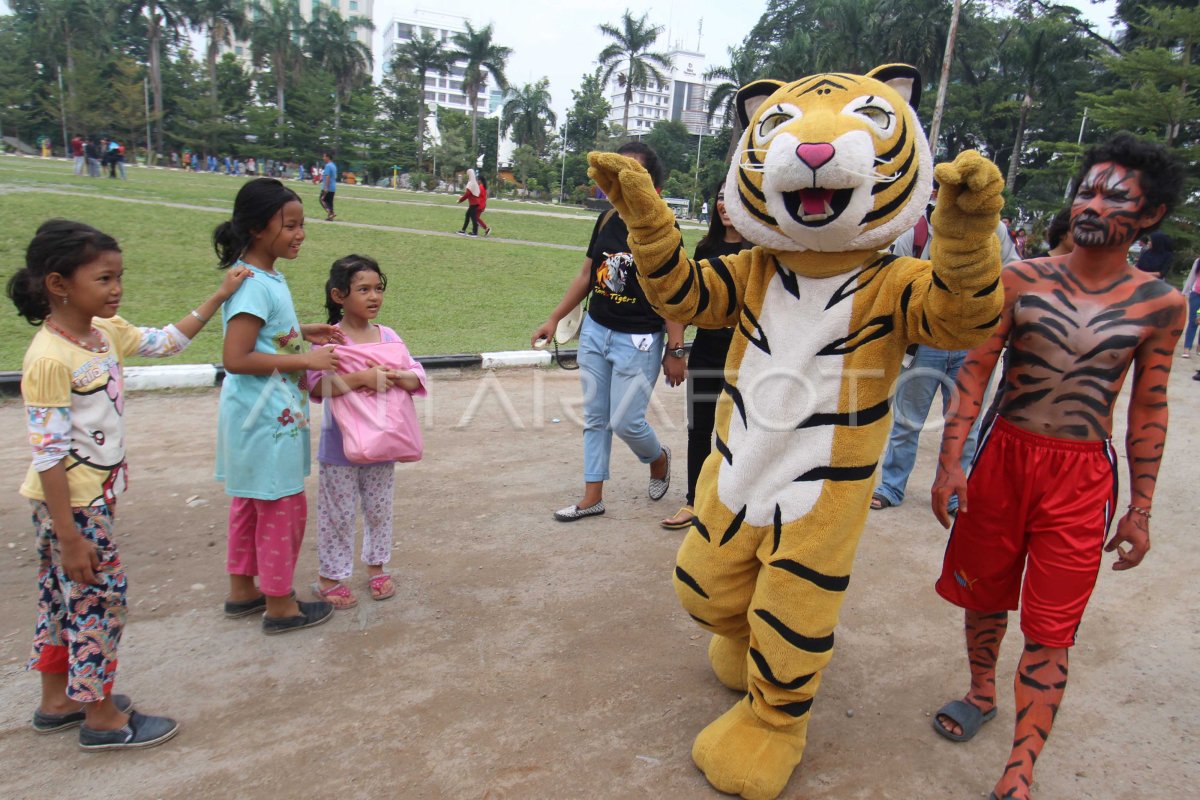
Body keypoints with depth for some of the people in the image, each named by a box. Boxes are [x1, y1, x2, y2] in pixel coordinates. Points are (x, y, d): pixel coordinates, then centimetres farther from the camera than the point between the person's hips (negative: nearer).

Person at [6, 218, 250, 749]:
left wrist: (219, 297, 12)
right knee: (99, 597, 3)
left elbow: (167, 341, 17)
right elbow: (48, 456, -23)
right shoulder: (49, 358, -23)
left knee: (63, 596, 20)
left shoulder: (105, 333, 1)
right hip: (70, 503, -9)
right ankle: (102, 717, 20)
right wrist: (70, 536, -21)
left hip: (97, 492, 9)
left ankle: (57, 700, 37)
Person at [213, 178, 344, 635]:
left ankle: (242, 591, 37)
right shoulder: (255, 285, -22)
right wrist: (305, 360, -24)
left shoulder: (266, 276, 7)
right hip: (267, 417, -10)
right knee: (284, 506, 3)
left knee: (250, 502, 20)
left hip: (262, 414, 10)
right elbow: (235, 358, -27)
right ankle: (280, 606, 20)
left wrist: (304, 333, 8)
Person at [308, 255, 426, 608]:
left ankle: (376, 566, 35)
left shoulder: (388, 336, 4)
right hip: (340, 446, -4)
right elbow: (318, 384, -24)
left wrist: (399, 377, -20)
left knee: (379, 509, 17)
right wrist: (362, 377, -32)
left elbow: (417, 376, 1)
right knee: (338, 513, 7)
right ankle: (330, 576, 24)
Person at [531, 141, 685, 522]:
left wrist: (675, 351, -15)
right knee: (595, 417, 11)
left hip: (638, 340, -6)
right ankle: (592, 497, 24)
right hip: (595, 331, 6)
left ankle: (659, 458, 34)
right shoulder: (607, 220, 4)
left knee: (625, 421, -1)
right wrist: (554, 319, 12)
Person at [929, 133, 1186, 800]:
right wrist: (950, 462, -10)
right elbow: (976, 370, -3)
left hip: (1083, 475, -1)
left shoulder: (1160, 305, -1)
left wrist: (1141, 510, 5)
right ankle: (982, 694, 43)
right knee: (986, 591, 16)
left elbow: (1149, 410, 4)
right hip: (1003, 453, 1)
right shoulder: (1022, 280, -2)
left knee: (1050, 629, 1)